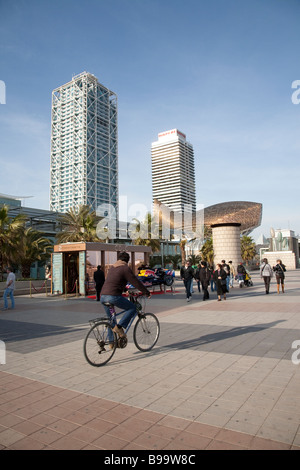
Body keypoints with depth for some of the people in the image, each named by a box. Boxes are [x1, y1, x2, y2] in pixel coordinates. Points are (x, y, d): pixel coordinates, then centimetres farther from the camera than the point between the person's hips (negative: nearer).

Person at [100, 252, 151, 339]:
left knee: (110, 319, 20)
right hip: (113, 296, -8)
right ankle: (119, 327, -4)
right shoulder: (125, 268, -3)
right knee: (132, 308, 8)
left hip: (103, 296, 8)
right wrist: (147, 292, 7)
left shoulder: (112, 268, 22)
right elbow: (136, 282, -4)